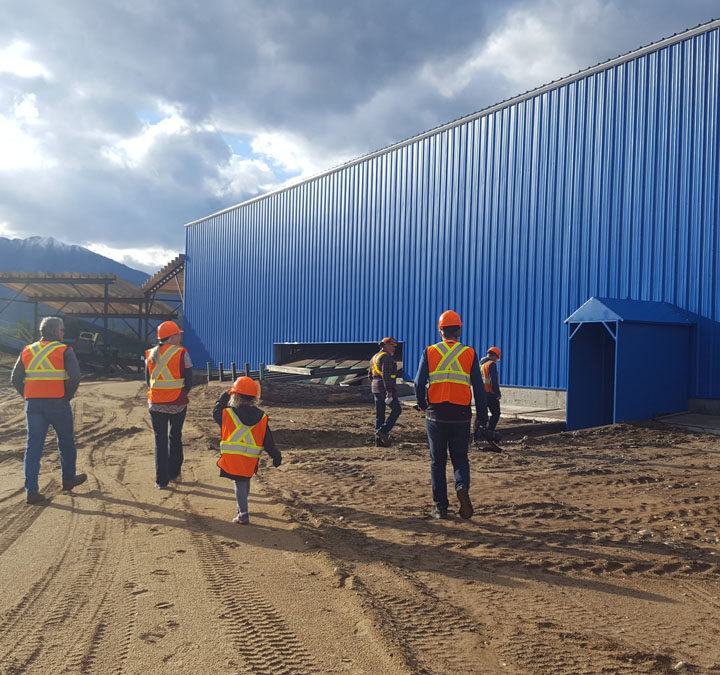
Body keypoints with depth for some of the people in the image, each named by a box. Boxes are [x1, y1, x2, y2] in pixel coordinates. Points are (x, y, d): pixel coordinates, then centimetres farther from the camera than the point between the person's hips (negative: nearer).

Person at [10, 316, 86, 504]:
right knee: (66, 442, 15)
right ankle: (68, 479, 30)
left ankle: (31, 490, 1)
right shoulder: (64, 351, -5)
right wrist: (68, 396, -3)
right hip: (58, 404, -4)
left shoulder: (27, 351, 10)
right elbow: (75, 376, -16)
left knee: (33, 446, 5)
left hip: (33, 404, 4)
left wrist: (28, 397, 12)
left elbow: (15, 378, 9)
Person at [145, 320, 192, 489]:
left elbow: (148, 380, 8)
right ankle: (174, 473, 27)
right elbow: (189, 381, -8)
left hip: (155, 403, 2)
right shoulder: (182, 353, -10)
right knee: (175, 437, 17)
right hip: (177, 404, -2)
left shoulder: (150, 354, 3)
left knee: (160, 440, 8)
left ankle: (161, 480, 8)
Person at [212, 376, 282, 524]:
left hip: (232, 457, -3)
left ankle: (243, 515, -3)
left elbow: (216, 412, 14)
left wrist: (225, 395, 23)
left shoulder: (227, 413, -9)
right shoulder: (262, 417, -2)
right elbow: (267, 440, 1)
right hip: (251, 458, 3)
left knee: (240, 483, 4)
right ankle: (241, 508, 41)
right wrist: (276, 456, 11)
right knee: (246, 480, 23)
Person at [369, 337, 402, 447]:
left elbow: (371, 375, 21)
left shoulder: (374, 357, 18)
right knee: (396, 409, 1)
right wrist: (389, 392, -22)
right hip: (385, 388, -9)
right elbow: (386, 375, -20)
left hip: (376, 388, 9)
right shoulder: (386, 357, -12)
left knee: (380, 414, 9)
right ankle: (383, 431, -7)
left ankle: (379, 440, 9)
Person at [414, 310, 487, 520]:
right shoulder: (469, 353, 3)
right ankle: (462, 487, -14)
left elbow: (419, 384, -2)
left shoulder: (429, 352, 1)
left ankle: (440, 507, 13)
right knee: (460, 459, 14)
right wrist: (482, 416, 7)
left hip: (436, 414, 0)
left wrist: (423, 406, 16)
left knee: (437, 462, 11)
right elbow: (478, 388, 1)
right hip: (461, 416, 0)